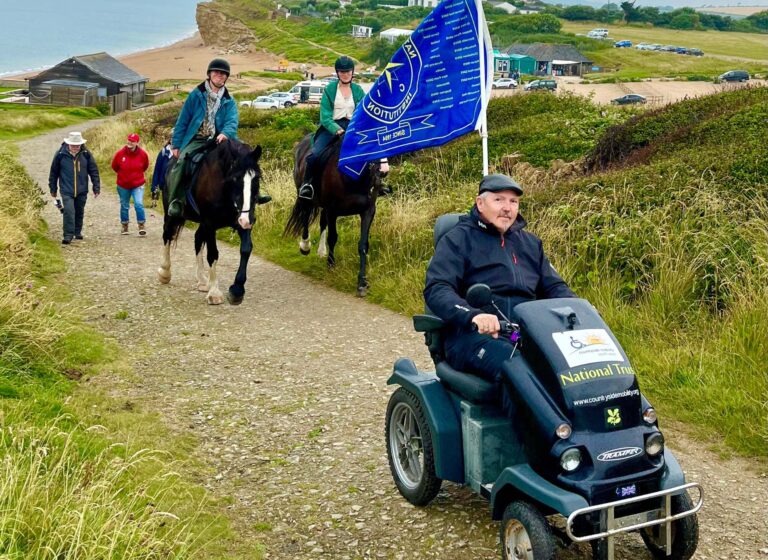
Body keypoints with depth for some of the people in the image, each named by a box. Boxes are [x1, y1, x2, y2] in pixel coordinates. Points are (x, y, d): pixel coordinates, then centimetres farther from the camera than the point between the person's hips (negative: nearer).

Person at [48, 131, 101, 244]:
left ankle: (78, 232, 32)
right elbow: (54, 172, 3)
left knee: (79, 212, 14)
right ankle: (68, 235, -10)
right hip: (66, 190, -2)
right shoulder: (60, 154, -6)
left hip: (82, 190, 2)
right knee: (68, 212, -14)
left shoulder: (86, 154, -3)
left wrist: (96, 187, 2)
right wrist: (53, 189, 8)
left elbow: (94, 171, 4)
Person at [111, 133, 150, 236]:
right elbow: (114, 166, 7)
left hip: (138, 185, -1)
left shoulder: (142, 154, -11)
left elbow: (145, 166, 10)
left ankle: (142, 225, -4)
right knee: (124, 206, 13)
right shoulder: (120, 153, -11)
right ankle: (124, 226, 29)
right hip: (123, 185, 2)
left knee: (139, 204, -17)